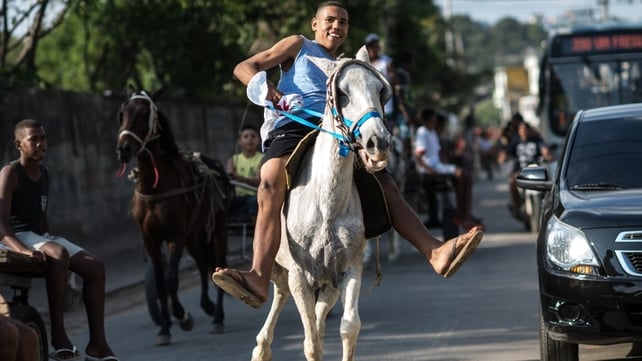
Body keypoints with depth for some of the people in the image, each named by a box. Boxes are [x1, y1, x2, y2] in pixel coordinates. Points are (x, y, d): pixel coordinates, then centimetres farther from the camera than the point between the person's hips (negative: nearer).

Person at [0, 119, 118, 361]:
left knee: (95, 268, -8)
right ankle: (58, 336, -37)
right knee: (59, 254, -38)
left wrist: (49, 241, 10)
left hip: (40, 237, 8)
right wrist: (24, 250, -36)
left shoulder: (44, 174, 14)